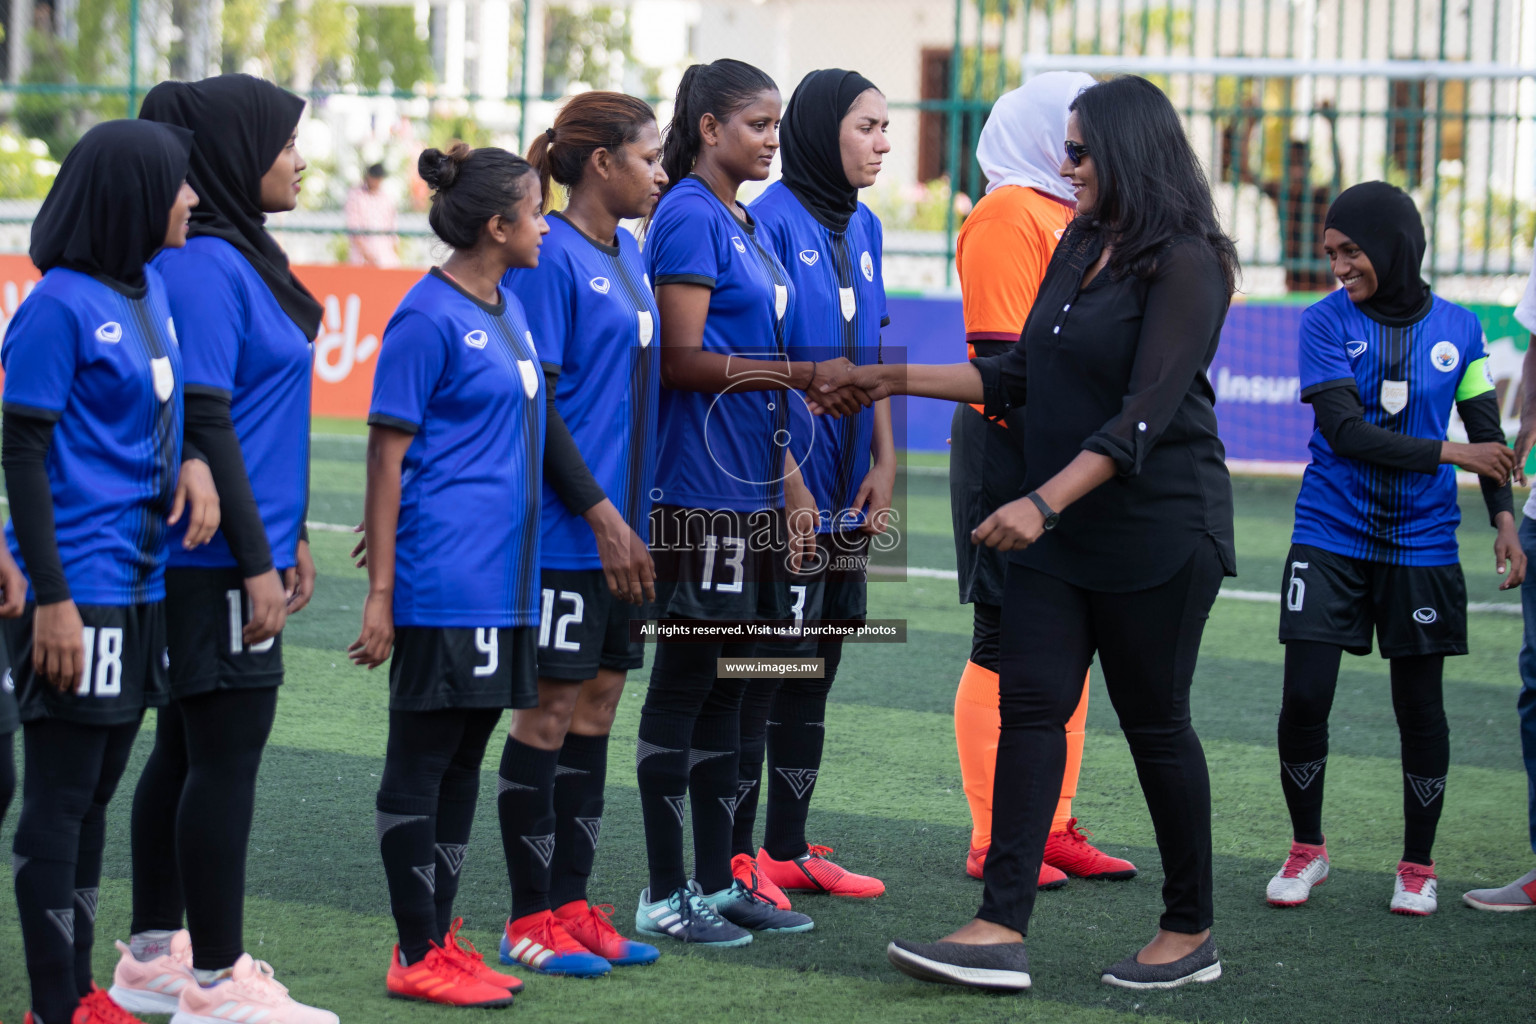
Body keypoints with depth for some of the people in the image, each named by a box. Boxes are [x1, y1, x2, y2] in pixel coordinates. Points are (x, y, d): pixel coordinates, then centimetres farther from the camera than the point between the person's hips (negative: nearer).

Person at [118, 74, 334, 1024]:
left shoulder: (243, 257, 14)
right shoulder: (203, 267, -16)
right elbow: (204, 424, -19)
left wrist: (291, 536, 21)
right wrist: (256, 559, -18)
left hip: (237, 552, 10)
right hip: (218, 561, -10)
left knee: (187, 749, 14)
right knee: (226, 754, -6)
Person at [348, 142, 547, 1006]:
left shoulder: (510, 309, 12)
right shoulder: (428, 319, -12)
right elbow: (388, 456, -12)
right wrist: (382, 592, -14)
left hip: (503, 578, 9)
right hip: (444, 578, -9)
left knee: (466, 757, 13)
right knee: (422, 761, -1)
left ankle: (441, 938, 20)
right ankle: (419, 958, 5)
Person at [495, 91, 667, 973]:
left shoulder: (631, 254, 13)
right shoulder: (551, 258, -13)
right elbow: (534, 402, -16)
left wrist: (635, 516, 13)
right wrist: (601, 514, -17)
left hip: (619, 527, 8)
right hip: (565, 531, -8)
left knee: (598, 705, 11)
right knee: (551, 710, -1)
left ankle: (570, 904, 18)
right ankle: (531, 918, 7)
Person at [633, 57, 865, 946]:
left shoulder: (743, 223, 17)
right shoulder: (689, 217, -11)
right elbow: (685, 360, -18)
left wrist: (791, 481, 16)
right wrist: (804, 373, -18)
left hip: (751, 490, 9)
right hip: (700, 491, -9)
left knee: (728, 686, 12)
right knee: (686, 682, -3)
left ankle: (718, 882, 19)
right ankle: (666, 895, 3)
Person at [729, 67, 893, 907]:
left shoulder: (862, 227, 12)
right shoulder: (770, 222, -13)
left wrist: (884, 460, 8)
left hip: (844, 490, 8)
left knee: (815, 665, 12)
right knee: (763, 665, -4)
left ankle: (787, 850, 21)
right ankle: (733, 858, 3)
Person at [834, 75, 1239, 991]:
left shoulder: (1185, 264, -14)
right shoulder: (1082, 246, 12)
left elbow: (1146, 413, -22)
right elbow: (1020, 376, 19)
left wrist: (1045, 502, -29)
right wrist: (899, 380, 15)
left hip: (1159, 530, -8)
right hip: (1061, 531, 8)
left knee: (1155, 721, 1)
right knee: (1031, 705, -3)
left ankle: (1192, 933, 16)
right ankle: (1001, 932, -7)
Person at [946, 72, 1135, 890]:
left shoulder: (1075, 217, 17)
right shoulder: (1010, 214, -11)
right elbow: (1001, 354, -17)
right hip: (1014, 454, -9)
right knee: (1007, 644, -3)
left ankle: (1053, 828, 18)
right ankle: (994, 843, 2)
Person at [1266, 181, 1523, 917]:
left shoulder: (1458, 329, 2)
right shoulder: (1325, 322, -6)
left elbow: (1487, 433, 11)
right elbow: (1346, 430, -14)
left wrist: (1504, 520, 2)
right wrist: (1449, 453, -15)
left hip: (1419, 545, 1)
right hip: (1330, 538, -1)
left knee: (1420, 706, 4)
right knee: (1303, 697, -7)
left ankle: (1418, 867, 19)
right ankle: (1307, 849, 14)